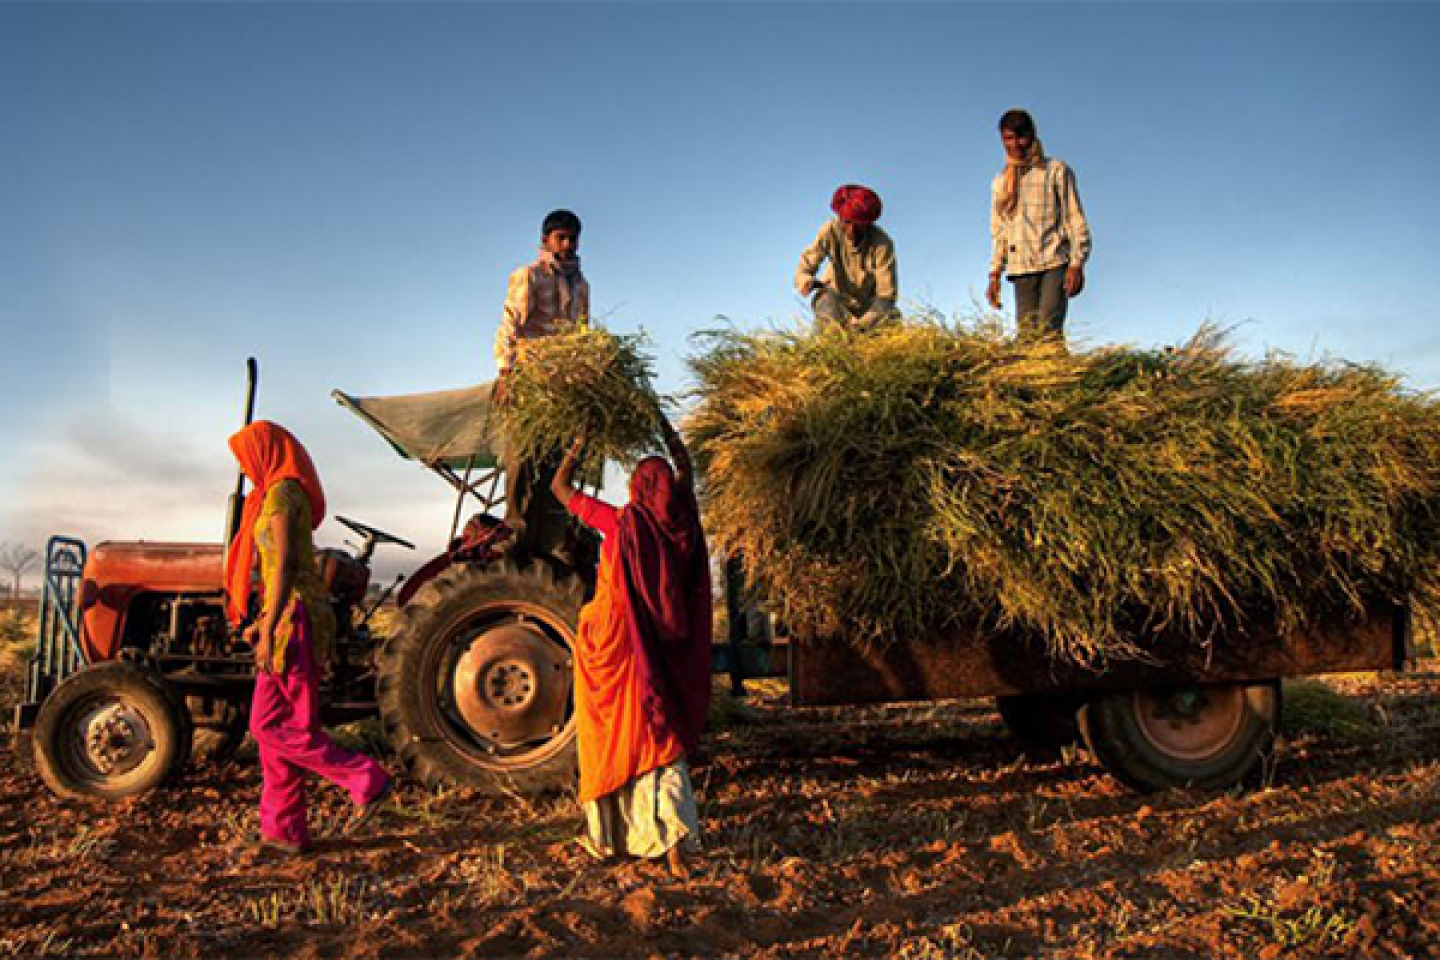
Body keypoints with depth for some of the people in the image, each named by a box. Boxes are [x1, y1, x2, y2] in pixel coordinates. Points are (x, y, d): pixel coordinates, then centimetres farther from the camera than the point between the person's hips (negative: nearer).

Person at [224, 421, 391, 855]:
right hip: (289, 617, 10)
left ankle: (366, 780, -2)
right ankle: (284, 831, 15)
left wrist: (268, 629, -20)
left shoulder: (281, 492, -11)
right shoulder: (286, 493, 18)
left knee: (274, 726, -7)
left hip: (293, 616, -10)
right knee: (270, 726, 10)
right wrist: (262, 621, 25)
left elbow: (284, 565, -19)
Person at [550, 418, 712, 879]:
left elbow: (560, 487, 0)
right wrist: (668, 433, 30)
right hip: (663, 647, 3)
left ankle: (605, 835, 23)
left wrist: (579, 443, 11)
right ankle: (674, 844, -5)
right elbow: (686, 472, 20)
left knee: (610, 739, 10)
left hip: (613, 642, -3)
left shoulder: (622, 522, -12)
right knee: (658, 738, 7)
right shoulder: (679, 521, -2)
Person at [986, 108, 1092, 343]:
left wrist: (1076, 264, -8)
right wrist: (995, 274, 12)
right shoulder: (1001, 183, 18)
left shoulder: (1056, 171, 7)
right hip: (1021, 268, 3)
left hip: (1055, 263, -3)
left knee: (1049, 330, -20)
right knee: (1027, 335, -6)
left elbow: (1076, 220, 3)